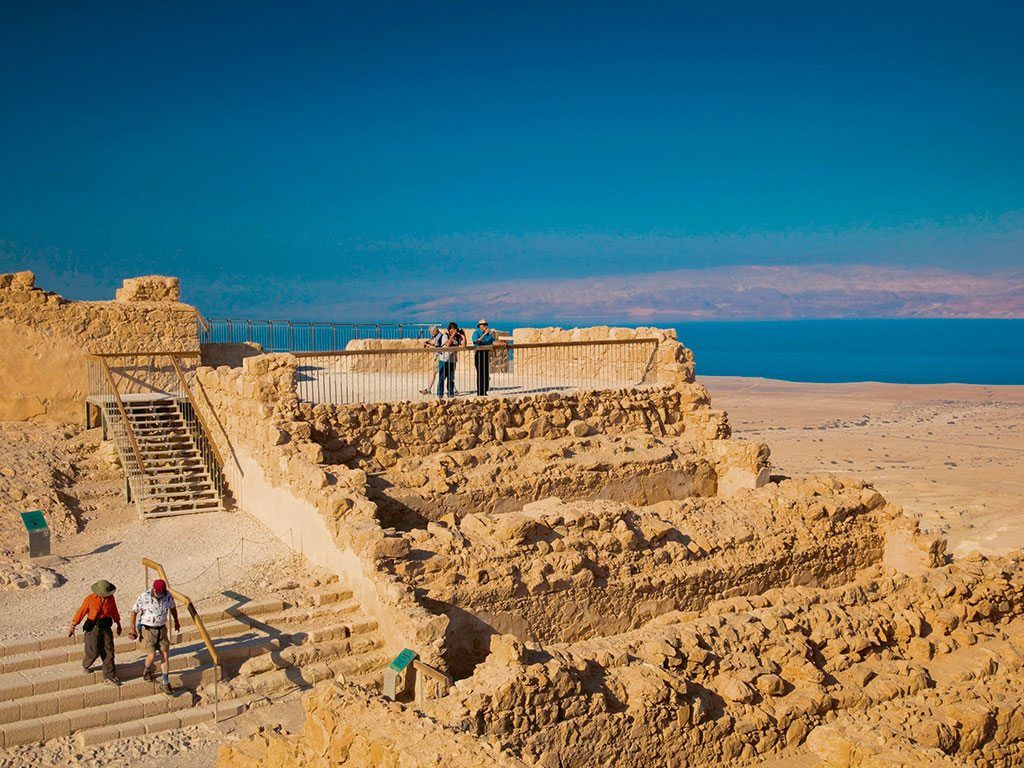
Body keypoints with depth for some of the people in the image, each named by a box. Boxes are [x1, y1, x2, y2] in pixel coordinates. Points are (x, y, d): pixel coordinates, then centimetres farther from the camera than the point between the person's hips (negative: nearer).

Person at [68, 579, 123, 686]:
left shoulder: (110, 598, 0)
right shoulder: (90, 599, -12)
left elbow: (114, 612, 13)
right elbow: (81, 612, -5)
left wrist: (118, 624, 23)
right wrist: (72, 626, -2)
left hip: (106, 627, 3)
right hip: (93, 628, -3)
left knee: (109, 653, 1)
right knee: (94, 652, 1)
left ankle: (109, 677, 7)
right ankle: (85, 665, 36)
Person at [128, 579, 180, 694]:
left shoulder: (168, 595, -9)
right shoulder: (144, 597, -20)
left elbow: (172, 607, 11)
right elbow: (134, 611, -7)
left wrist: (176, 622, 23)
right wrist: (133, 629, -5)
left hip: (162, 629, 4)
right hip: (147, 629, -3)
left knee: (165, 654, -1)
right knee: (152, 655, -12)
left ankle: (165, 683, 7)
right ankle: (147, 669, 23)